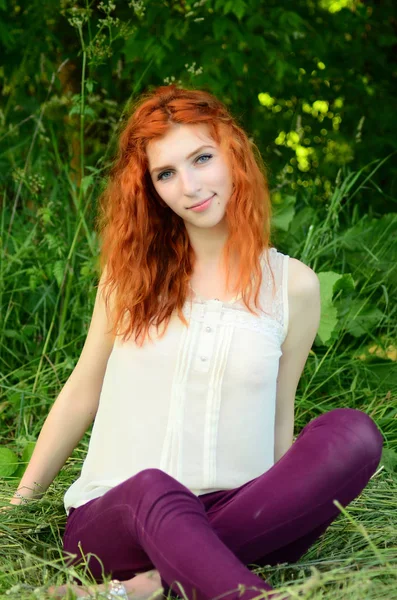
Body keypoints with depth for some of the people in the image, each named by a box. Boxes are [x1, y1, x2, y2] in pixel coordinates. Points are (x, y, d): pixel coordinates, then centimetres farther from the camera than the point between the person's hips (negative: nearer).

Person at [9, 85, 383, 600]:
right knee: (152, 489, -37)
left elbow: (279, 425, 12)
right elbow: (82, 394, 13)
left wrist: (290, 514, 6)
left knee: (353, 432, -26)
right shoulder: (134, 270, 7)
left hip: (238, 519, 2)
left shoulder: (293, 285, 5)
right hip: (114, 517, -1)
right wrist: (19, 503, 15)